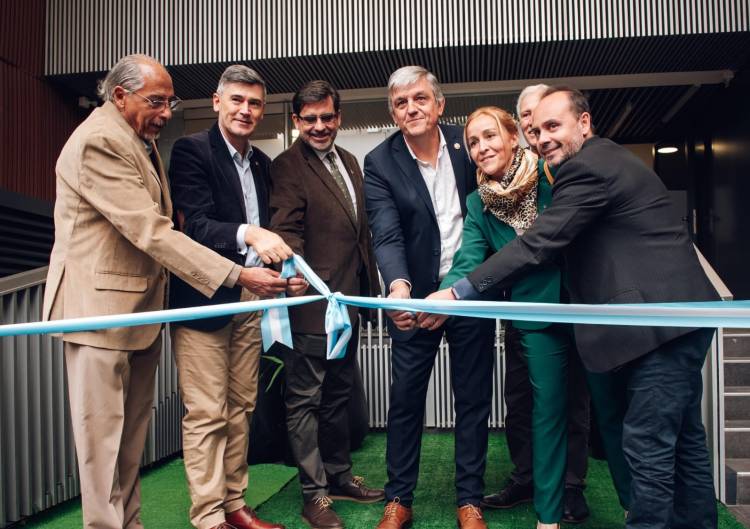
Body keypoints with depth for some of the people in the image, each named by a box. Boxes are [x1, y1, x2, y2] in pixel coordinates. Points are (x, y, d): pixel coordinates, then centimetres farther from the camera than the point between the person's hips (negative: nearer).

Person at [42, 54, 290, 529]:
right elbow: (151, 231, -26)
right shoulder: (98, 141, -18)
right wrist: (237, 275, -28)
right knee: (103, 432, 0)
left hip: (142, 305, 9)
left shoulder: (143, 140, 13)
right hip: (100, 303, -9)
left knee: (133, 430, 15)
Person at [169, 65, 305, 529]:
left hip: (251, 299, 7)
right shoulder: (192, 150, -6)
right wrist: (248, 233, -31)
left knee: (241, 408, 13)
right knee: (207, 413, -3)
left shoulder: (262, 162, 15)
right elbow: (195, 224, -16)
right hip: (204, 298, -7)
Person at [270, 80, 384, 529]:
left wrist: (371, 285, 15)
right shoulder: (287, 167, -10)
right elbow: (287, 231, -20)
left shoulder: (349, 161, 13)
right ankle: (314, 493, 16)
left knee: (338, 394, 20)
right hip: (312, 303, -8)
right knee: (306, 399, 4)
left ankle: (340, 475, 36)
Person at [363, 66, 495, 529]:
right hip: (415, 298, -1)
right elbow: (386, 236, -19)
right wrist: (398, 287, -38)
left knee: (474, 400, 10)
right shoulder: (380, 163, -8)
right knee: (405, 399, 6)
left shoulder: (467, 143, -2)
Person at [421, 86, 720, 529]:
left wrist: (459, 293, -19)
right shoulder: (606, 159, 18)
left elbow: (537, 244, -20)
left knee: (649, 445, -4)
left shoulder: (588, 167, -15)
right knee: (682, 438, 19)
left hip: (664, 321, -11)